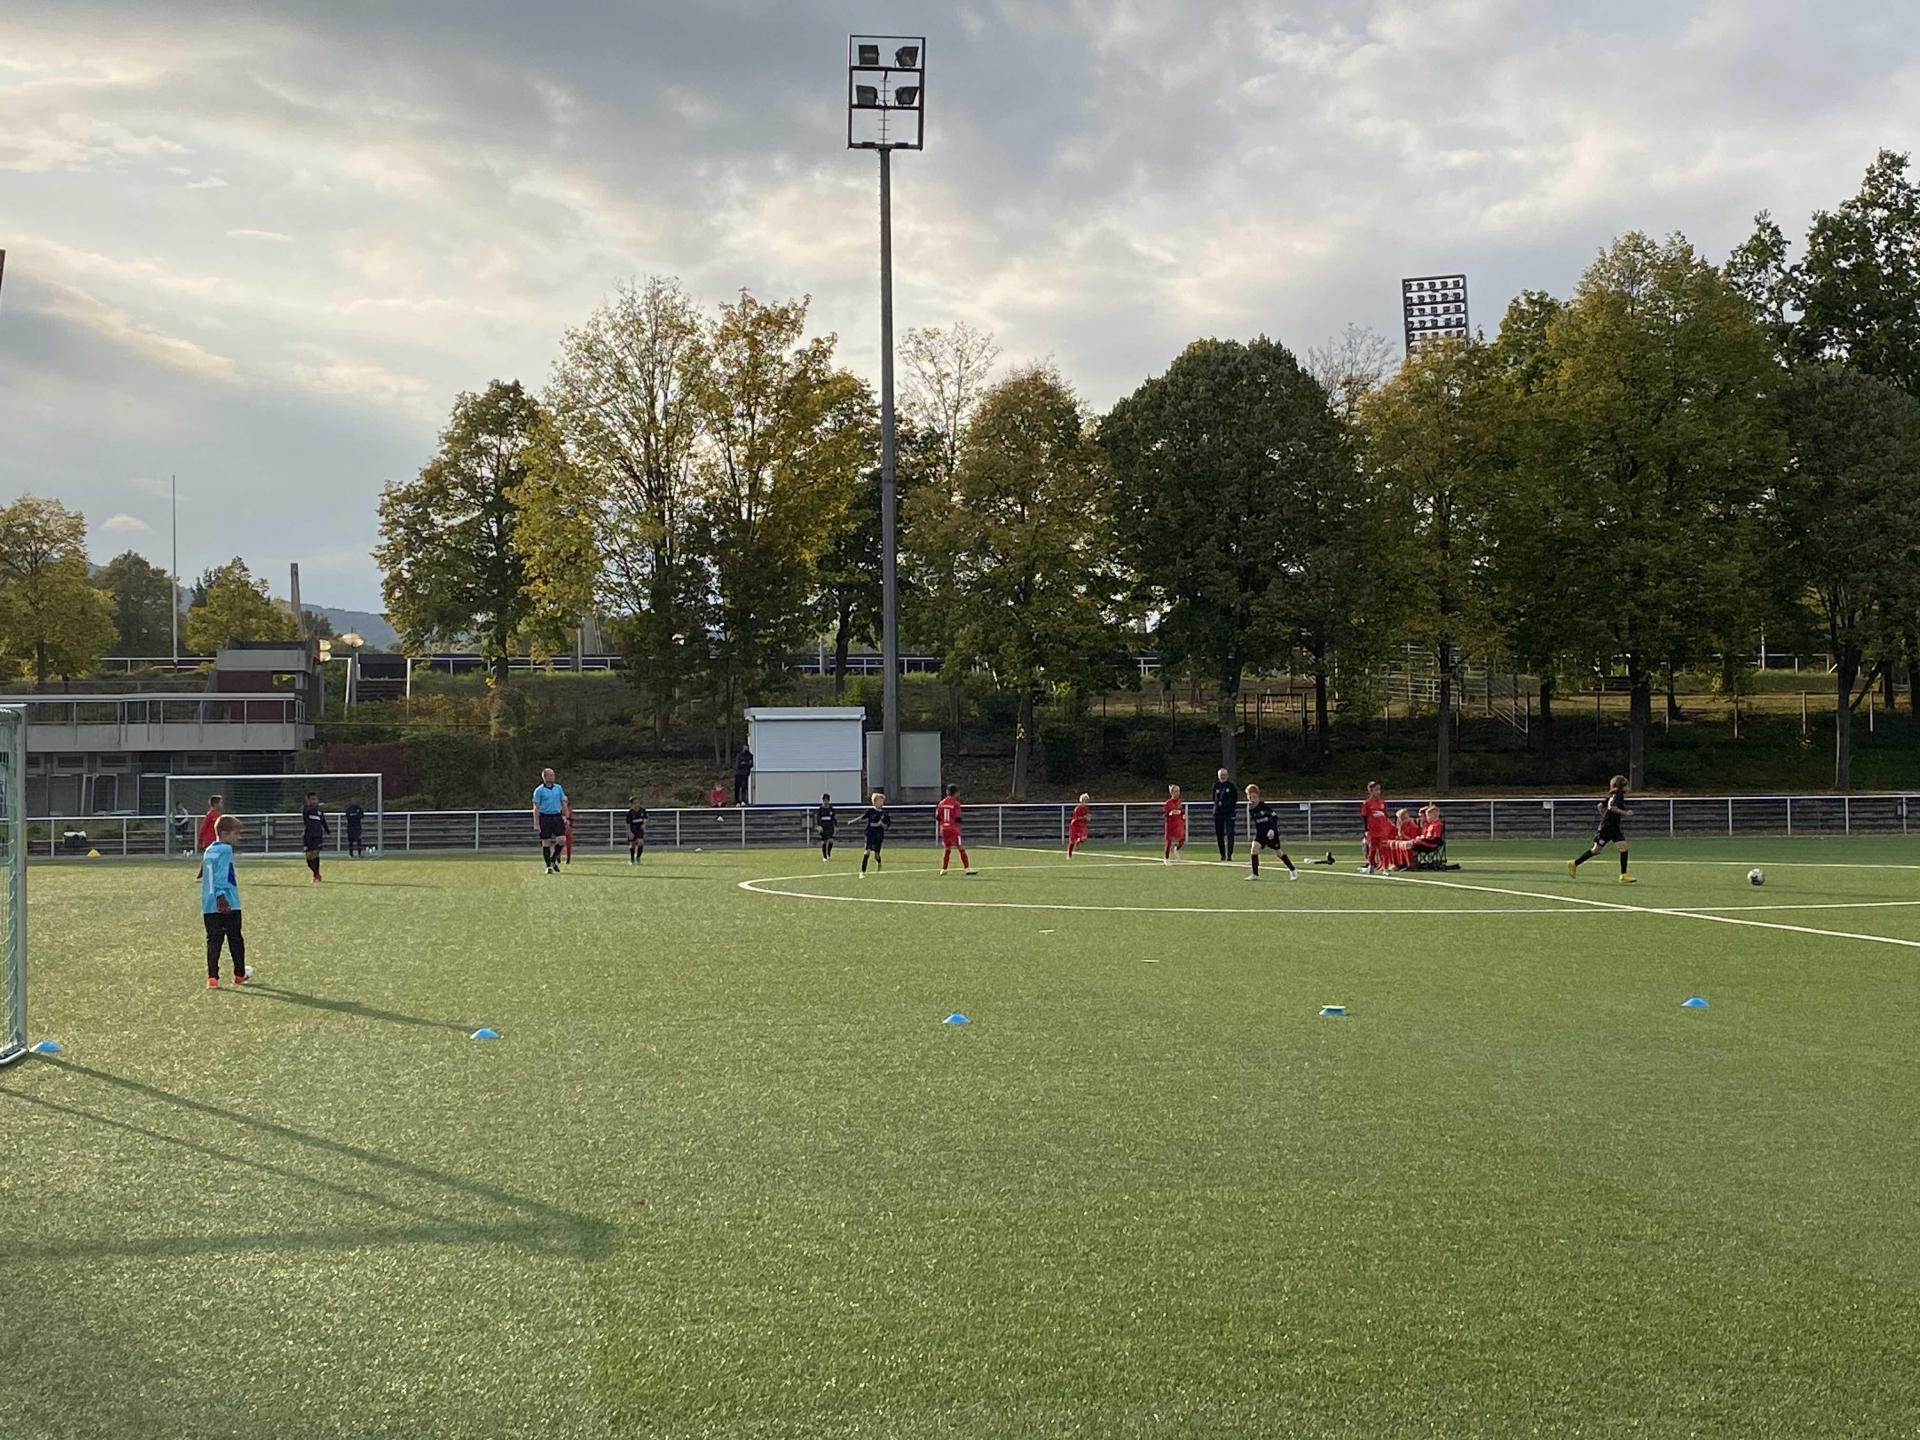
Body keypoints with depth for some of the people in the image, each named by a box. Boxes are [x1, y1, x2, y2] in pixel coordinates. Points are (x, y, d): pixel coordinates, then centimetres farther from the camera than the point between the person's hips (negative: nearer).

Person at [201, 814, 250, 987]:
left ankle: (212, 977, -5)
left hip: (209, 906, 6)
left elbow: (205, 874, 18)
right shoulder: (225, 850, -9)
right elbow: (221, 875, -17)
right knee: (235, 939, 8)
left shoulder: (209, 850, 14)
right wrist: (221, 896, -21)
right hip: (228, 905, -6)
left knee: (214, 941, 4)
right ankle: (239, 974, 19)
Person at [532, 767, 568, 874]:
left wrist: (565, 817, 7)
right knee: (546, 842, -2)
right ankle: (548, 866, 8)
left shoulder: (558, 788, 10)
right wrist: (536, 824, -11)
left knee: (561, 839, -8)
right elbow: (536, 807, -5)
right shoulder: (539, 790, -3)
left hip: (557, 816, 4)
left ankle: (553, 859, 15)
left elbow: (563, 803, 15)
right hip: (545, 817, -4)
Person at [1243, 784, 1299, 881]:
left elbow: (1275, 817, -17)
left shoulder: (1265, 806, -17)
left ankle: (1293, 870, 25)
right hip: (1260, 832, 4)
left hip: (1271, 832, -4)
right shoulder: (1251, 810, -1)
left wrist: (1272, 829, -28)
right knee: (1254, 848, -17)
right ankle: (1255, 874, -11)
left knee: (1278, 851, 5)